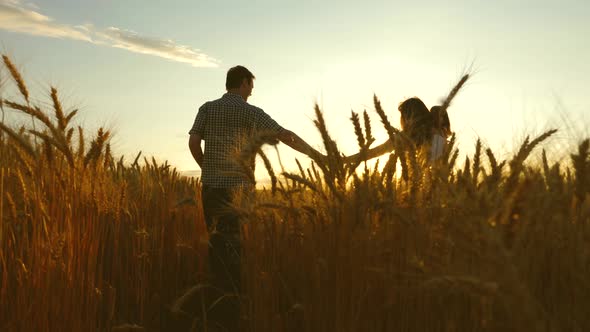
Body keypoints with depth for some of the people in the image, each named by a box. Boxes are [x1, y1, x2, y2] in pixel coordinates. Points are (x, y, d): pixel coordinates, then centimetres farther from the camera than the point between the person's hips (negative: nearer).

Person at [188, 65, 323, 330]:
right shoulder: (250, 112, 0)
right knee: (234, 249, 4)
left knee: (217, 246, 10)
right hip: (239, 188, -3)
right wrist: (314, 153, 3)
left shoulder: (207, 109, 9)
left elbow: (193, 142, -2)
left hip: (212, 187, 3)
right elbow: (286, 135, -7)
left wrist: (208, 168, 13)